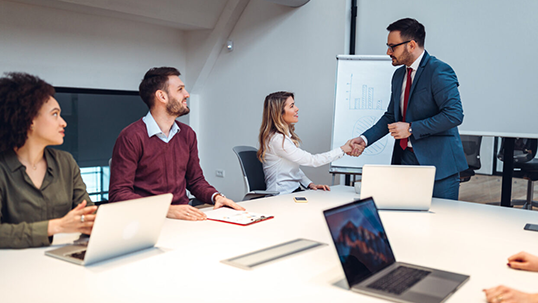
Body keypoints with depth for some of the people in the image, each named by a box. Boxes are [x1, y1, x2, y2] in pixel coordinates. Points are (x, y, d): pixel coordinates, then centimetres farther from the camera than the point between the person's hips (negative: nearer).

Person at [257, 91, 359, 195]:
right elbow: (311, 160, -17)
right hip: (281, 196, -9)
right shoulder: (276, 139, -18)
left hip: (295, 190, 9)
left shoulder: (287, 135, 14)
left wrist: (310, 184, 2)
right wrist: (343, 149, -11)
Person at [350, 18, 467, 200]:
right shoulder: (399, 75, 14)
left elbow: (454, 115, -20)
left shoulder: (439, 71, -11)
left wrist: (411, 128, -19)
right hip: (406, 158, 7)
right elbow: (391, 116, 20)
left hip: (438, 162, -7)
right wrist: (365, 139, 6)